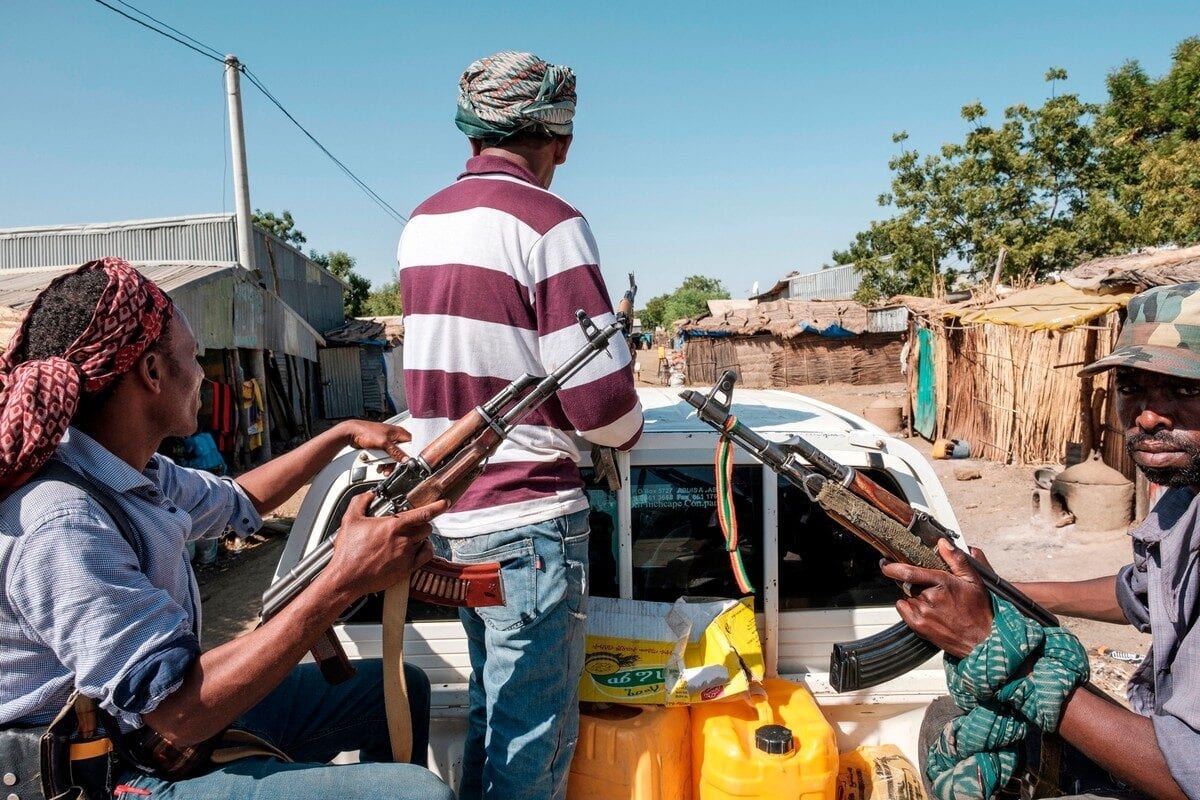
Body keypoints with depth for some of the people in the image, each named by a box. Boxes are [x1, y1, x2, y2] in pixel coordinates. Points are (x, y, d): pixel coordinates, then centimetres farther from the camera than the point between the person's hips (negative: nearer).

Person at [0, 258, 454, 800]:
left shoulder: (137, 474, -1)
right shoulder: (64, 527, -29)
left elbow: (239, 502, 19)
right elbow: (182, 713, -31)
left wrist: (344, 434, 21)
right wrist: (344, 580, -34)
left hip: (173, 719, 9)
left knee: (400, 688, 15)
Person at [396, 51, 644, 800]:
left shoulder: (422, 223, 8)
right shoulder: (549, 224, -15)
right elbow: (601, 403, -18)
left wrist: (599, 329, 20)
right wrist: (630, 428, 5)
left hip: (449, 513, 8)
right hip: (529, 519, -8)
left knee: (493, 706, 23)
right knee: (535, 737, 6)